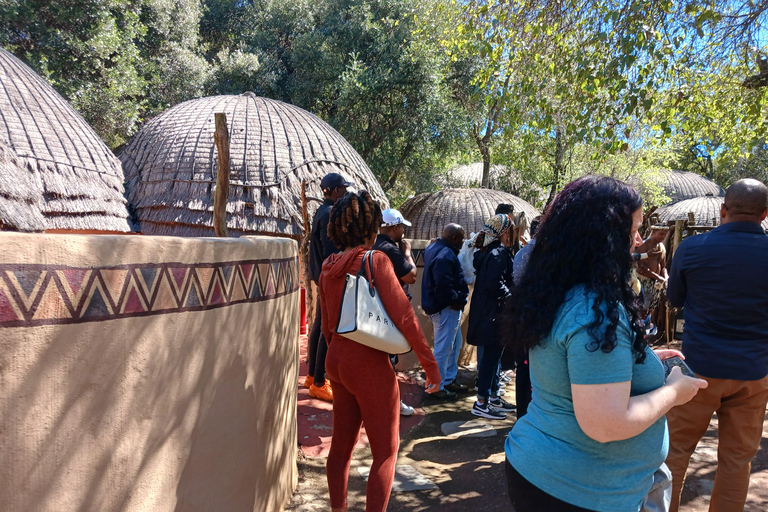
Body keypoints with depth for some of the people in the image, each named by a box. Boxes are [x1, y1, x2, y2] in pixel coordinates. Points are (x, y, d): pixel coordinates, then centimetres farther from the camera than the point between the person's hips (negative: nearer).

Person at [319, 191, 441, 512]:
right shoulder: (375, 260, -14)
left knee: (342, 444, 19)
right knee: (386, 450, 5)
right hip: (369, 362, -7)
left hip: (337, 361, 7)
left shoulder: (329, 266, 5)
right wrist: (430, 363, -13)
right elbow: (403, 315, -18)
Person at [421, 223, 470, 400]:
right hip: (445, 308, -11)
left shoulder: (434, 248, 12)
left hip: (447, 307, 11)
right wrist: (458, 300, -17)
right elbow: (443, 286, -29)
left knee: (455, 344, 21)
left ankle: (449, 380, 33)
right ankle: (436, 387, 10)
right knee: (443, 348, -1)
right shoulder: (445, 255, -23)